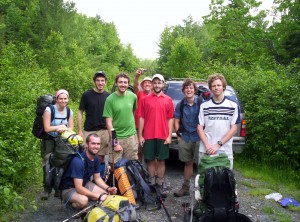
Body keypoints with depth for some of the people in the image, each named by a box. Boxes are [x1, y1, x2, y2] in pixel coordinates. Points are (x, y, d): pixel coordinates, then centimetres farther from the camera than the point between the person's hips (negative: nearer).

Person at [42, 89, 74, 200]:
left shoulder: (69, 112, 0)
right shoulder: (49, 110, -15)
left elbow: (71, 128, -2)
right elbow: (47, 128, -18)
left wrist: (64, 129, -22)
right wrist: (60, 126, -23)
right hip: (49, 140, -4)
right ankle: (46, 189, 2)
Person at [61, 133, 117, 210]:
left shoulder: (96, 158, -7)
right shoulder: (78, 161, -31)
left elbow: (97, 178, 6)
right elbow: (79, 188, -33)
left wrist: (108, 188, -13)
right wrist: (99, 196, -32)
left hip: (84, 184, 8)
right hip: (69, 188, -7)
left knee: (106, 194, -9)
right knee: (83, 200, -36)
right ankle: (69, 201, -4)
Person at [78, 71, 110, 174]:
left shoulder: (108, 96, 6)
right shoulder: (86, 95, -1)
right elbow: (80, 112, 1)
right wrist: (80, 131, -4)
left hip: (104, 131, 2)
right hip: (89, 131, -2)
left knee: (101, 158, 8)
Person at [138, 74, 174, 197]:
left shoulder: (168, 100, 5)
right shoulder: (146, 99, 4)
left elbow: (170, 119, 4)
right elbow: (141, 118, 3)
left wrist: (169, 136, -3)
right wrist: (140, 136, -1)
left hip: (163, 136, 0)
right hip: (148, 136, 0)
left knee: (161, 160, 7)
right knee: (150, 160, 7)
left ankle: (160, 185, 15)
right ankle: (151, 184, 17)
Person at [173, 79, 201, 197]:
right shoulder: (180, 105, 3)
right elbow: (176, 121, 9)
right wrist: (178, 135, 3)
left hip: (199, 138, -3)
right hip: (185, 138, 3)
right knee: (188, 163, 14)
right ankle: (185, 188, 25)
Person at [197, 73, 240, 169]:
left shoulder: (233, 106, 2)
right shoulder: (204, 106, 5)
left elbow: (234, 129, 0)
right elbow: (200, 128, 5)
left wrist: (218, 145, -9)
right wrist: (207, 146, -9)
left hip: (225, 151, -1)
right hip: (205, 151, 1)